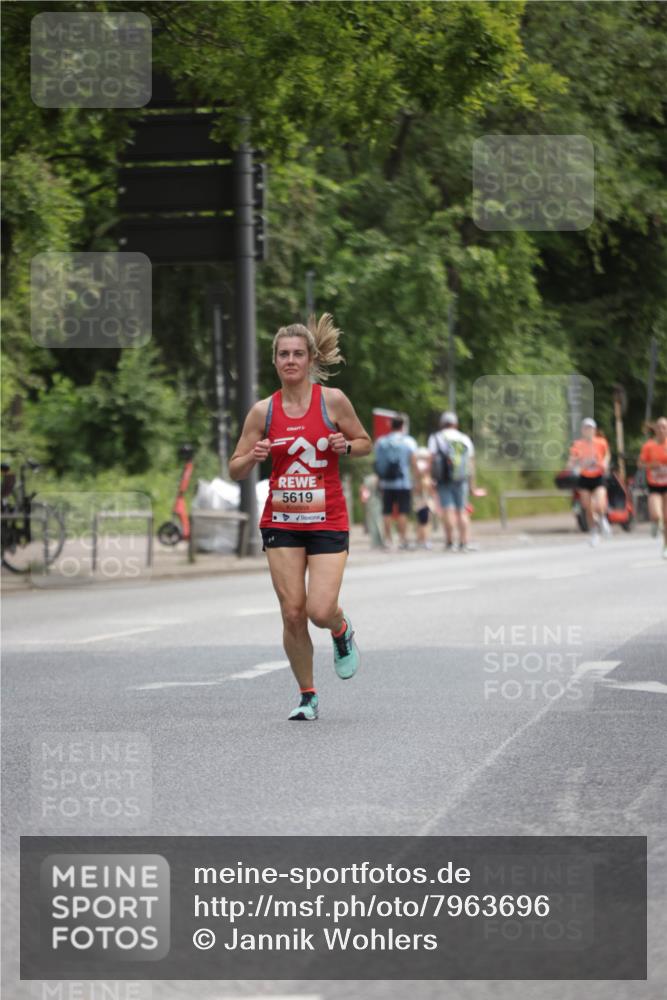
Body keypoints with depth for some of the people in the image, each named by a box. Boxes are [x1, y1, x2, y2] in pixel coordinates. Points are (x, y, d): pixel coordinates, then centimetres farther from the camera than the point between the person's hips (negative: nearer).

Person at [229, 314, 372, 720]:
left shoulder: (332, 400, -3)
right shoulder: (264, 411, 1)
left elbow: (366, 443, 10)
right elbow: (236, 470, 6)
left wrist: (346, 446, -12)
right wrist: (253, 456, -16)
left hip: (328, 522, -2)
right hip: (281, 522, 2)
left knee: (321, 611, -14)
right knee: (293, 613, -2)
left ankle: (343, 631, 24)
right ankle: (308, 697, 14)